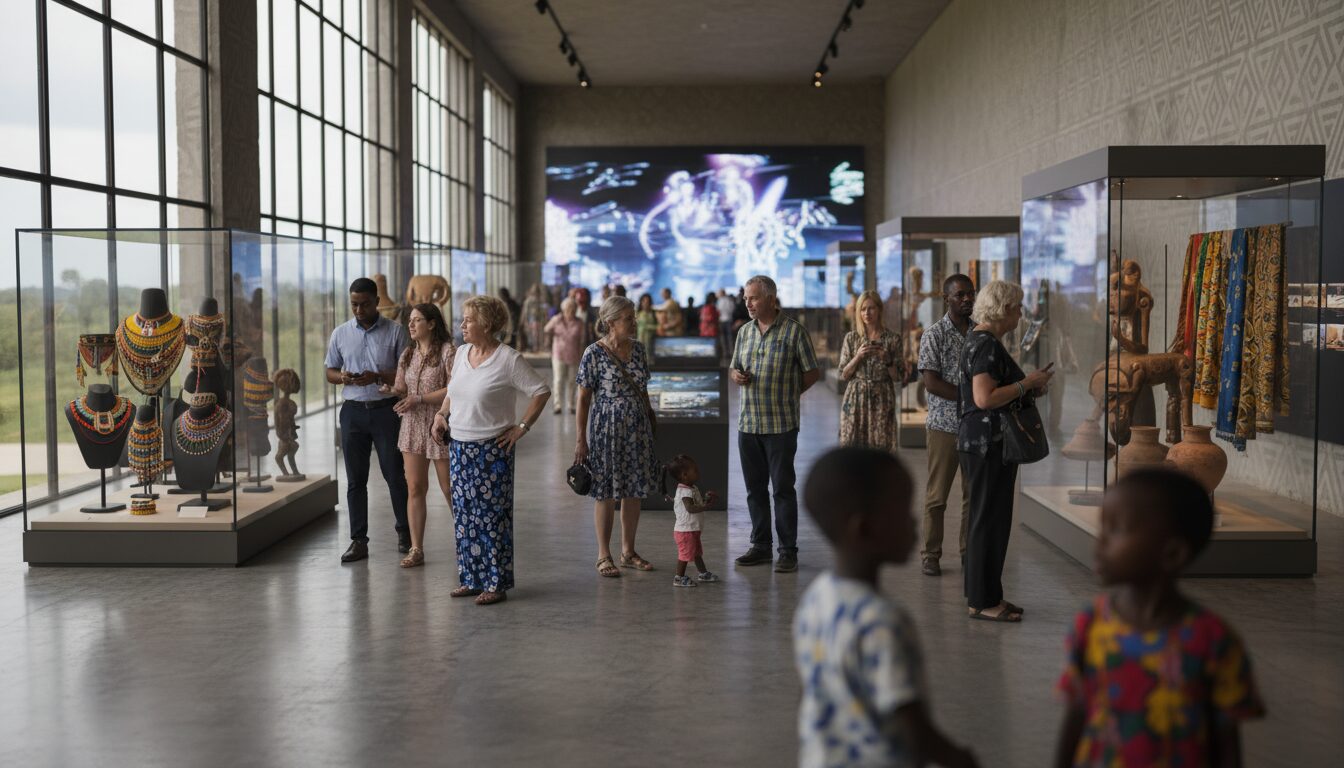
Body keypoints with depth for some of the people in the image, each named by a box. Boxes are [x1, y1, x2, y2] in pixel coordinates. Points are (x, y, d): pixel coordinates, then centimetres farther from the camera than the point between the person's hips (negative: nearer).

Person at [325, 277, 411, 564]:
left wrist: (378, 377, -19)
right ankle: (358, 540, 10)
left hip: (386, 410, -3)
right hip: (353, 411, 3)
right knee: (355, 479, 5)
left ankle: (404, 532, 20)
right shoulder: (340, 333, 9)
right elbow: (330, 372, 14)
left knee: (395, 474, 3)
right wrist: (343, 377, -9)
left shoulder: (395, 332, -1)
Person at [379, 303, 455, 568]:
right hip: (413, 427, 6)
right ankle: (416, 549, 7)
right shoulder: (408, 355, 11)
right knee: (415, 488, 3)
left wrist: (419, 399, -19)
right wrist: (391, 391, -9)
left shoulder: (447, 351, -9)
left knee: (449, 488, 4)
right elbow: (402, 388, 14)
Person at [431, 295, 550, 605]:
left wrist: (522, 427, -12)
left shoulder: (509, 359, -13)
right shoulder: (462, 352, 8)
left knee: (492, 516, -1)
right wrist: (441, 414, 7)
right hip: (459, 446, 7)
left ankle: (496, 584, 8)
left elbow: (541, 391, -10)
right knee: (464, 514, 11)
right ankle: (471, 579, 22)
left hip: (492, 450, -7)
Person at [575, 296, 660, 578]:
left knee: (634, 491, 10)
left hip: (637, 429, 6)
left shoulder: (637, 348, 5)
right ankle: (604, 556, 13)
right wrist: (581, 439, -10)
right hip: (606, 428, -5)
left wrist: (650, 423, 15)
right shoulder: (594, 354, -11)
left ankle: (628, 551, 23)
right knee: (606, 493, 2)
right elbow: (583, 398, -8)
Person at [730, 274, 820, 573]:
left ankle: (788, 551, 5)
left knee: (783, 487, -2)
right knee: (754, 488, 11)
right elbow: (734, 369, 20)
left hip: (781, 425, -6)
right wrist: (736, 375, -2)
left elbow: (812, 372, -1)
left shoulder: (794, 331, -6)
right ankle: (761, 546, 21)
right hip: (748, 423, 6)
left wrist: (788, 393, 2)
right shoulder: (744, 331, 12)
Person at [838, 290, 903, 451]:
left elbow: (899, 377, 4)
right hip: (855, 400, 1)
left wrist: (887, 359, -12)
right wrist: (858, 357, -10)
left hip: (882, 400, -1)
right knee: (852, 444, -3)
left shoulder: (892, 338, 3)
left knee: (881, 445, -5)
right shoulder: (851, 338, 6)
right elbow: (844, 374, 5)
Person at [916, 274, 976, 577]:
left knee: (975, 493, 8)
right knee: (937, 495, 1)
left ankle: (970, 552, 18)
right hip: (944, 424, -4)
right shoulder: (934, 334, -4)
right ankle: (930, 555, 10)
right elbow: (931, 382, -11)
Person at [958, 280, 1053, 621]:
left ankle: (986, 595, 23)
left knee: (991, 519, 15)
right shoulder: (986, 344, -17)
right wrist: (1027, 383, -16)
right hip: (987, 443, -11)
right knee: (989, 520, -4)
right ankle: (982, 602, 4)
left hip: (989, 443, 11)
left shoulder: (982, 340, 16)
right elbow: (984, 398, -26)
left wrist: (1029, 384, 12)